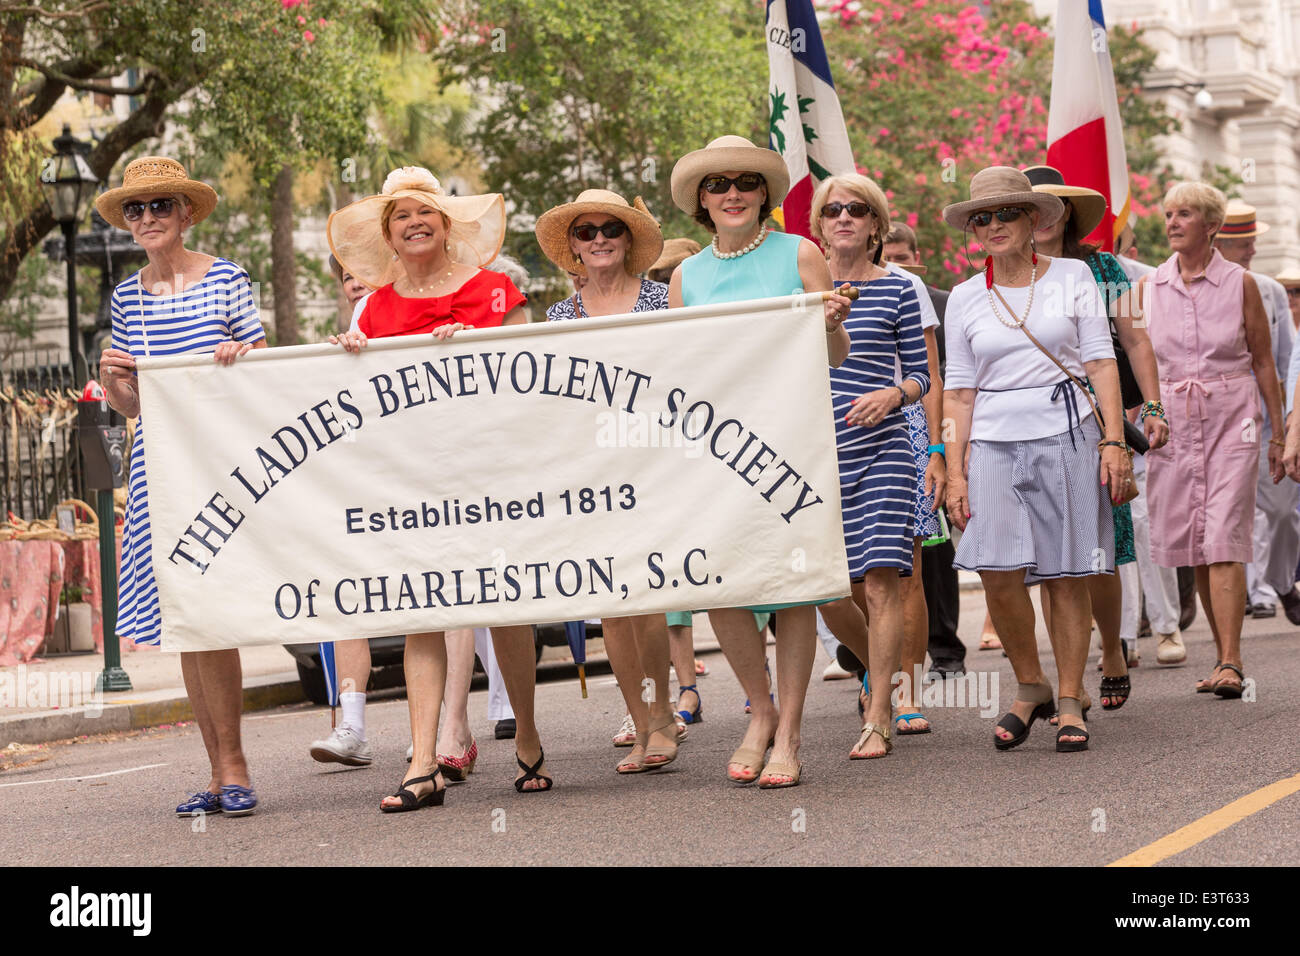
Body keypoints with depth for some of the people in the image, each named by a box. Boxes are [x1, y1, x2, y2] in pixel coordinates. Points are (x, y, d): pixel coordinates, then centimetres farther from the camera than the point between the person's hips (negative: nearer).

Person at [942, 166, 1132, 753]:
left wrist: (1113, 441, -6)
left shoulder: (1072, 277, 6)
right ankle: (1030, 687, 9)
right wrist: (955, 471, 2)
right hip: (995, 441, 1)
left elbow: (1100, 362, 4)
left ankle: (1069, 704, 9)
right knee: (998, 572, -12)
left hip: (1067, 435, -1)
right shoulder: (965, 299, 11)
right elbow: (959, 391, 10)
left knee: (1066, 576, -1)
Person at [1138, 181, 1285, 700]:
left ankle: (1230, 664, -16)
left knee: (1224, 543, -13)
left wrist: (1277, 435, 4)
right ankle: (1226, 656, 15)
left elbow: (1263, 362, 5)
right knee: (1192, 547, 5)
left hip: (1231, 420, -3)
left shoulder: (1239, 284, 0)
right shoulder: (1148, 287, 7)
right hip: (1171, 422, 3)